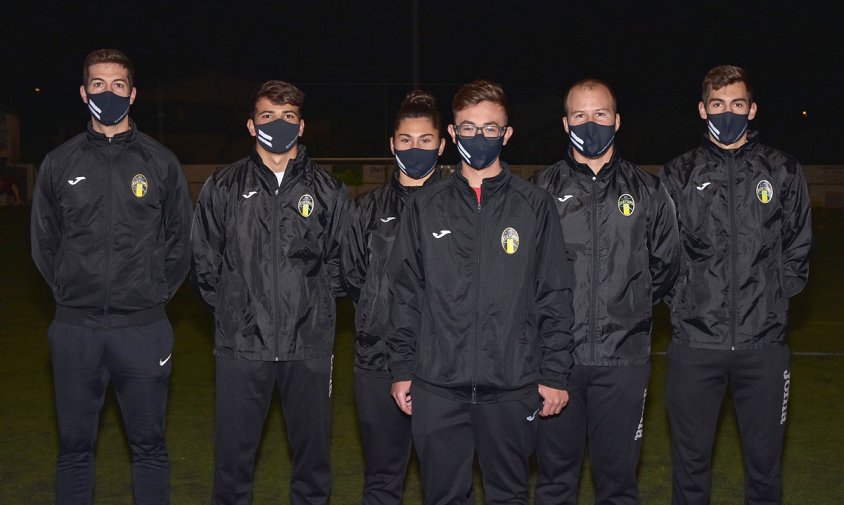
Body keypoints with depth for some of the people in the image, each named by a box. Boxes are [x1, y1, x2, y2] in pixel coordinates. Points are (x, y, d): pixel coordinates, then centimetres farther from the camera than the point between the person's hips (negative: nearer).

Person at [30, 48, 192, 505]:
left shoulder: (160, 162, 2)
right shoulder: (59, 163, 6)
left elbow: (180, 240, 7)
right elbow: (43, 242, 12)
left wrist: (157, 293, 2)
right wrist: (70, 292, 5)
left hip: (143, 327, -1)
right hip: (75, 329, 1)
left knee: (148, 445, 8)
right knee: (74, 446, 11)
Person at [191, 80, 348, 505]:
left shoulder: (327, 191, 6)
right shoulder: (222, 188, 5)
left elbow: (340, 259, 11)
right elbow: (204, 261, 8)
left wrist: (315, 304, 4)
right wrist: (230, 308, 4)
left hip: (309, 343, 1)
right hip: (241, 343, 0)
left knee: (313, 447, 10)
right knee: (234, 451, 7)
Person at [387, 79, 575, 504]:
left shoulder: (534, 205, 3)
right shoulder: (425, 206, 7)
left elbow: (555, 296, 2)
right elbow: (406, 293, 8)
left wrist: (555, 374, -2)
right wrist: (401, 369, 4)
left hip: (512, 387, -1)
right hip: (437, 385, 1)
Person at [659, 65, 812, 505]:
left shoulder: (783, 173, 6)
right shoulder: (678, 175, 5)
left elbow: (798, 249, 10)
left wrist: (773, 297, 3)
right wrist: (683, 297, 0)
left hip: (763, 341, 1)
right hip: (695, 341, 0)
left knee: (765, 455, 10)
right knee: (690, 456, 9)